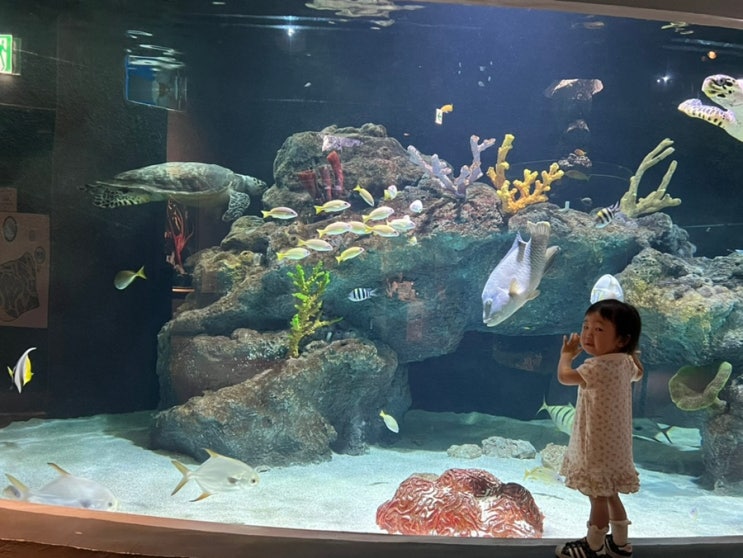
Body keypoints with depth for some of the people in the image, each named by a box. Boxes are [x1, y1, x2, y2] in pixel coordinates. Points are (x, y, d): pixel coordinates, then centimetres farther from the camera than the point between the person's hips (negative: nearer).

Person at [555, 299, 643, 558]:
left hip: (599, 447, -10)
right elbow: (637, 372, 27)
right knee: (609, 495, 21)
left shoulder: (599, 366, -27)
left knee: (598, 497, 6)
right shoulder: (625, 362, 2)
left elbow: (564, 376, -17)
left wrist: (566, 354, 1)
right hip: (612, 445, 10)